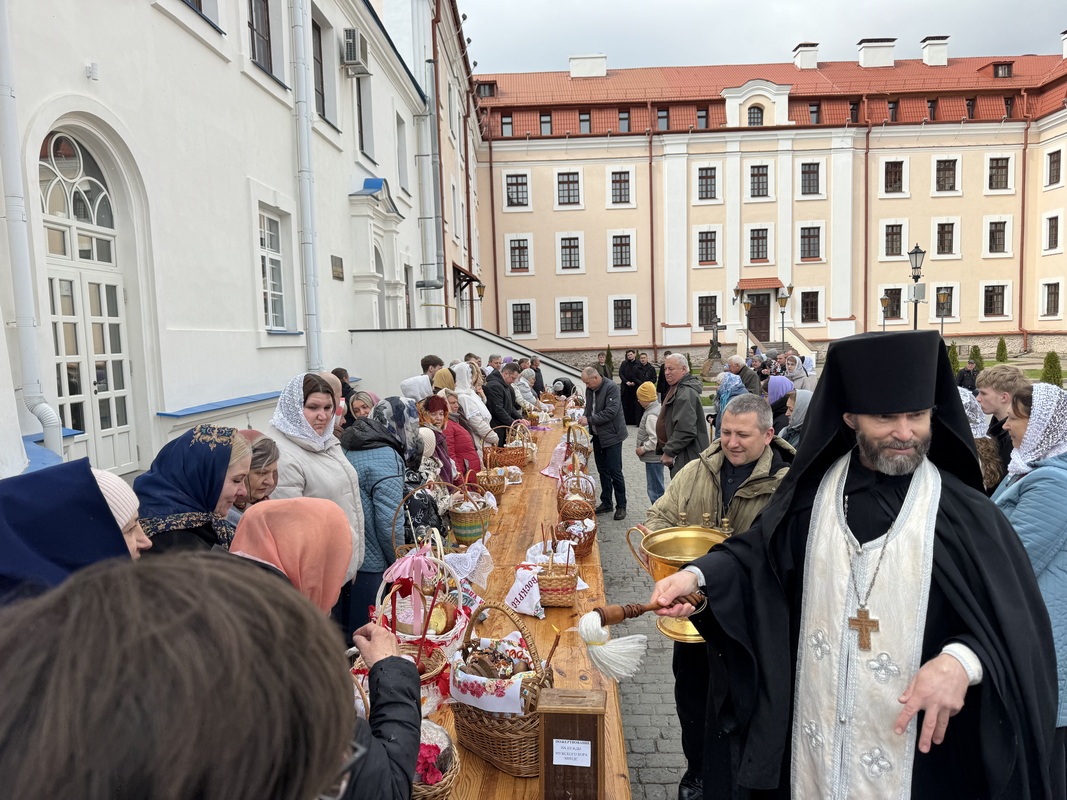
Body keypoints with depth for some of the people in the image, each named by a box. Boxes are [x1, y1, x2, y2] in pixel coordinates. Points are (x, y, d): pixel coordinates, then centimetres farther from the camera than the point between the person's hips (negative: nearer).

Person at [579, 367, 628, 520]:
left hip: (612, 435, -8)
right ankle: (606, 503, 26)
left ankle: (621, 506, 7)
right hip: (598, 436, 8)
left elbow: (611, 411, -26)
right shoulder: (590, 389, 6)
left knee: (615, 471, -4)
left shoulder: (611, 387, -18)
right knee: (603, 471, 14)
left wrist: (589, 420, -24)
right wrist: (584, 417, -4)